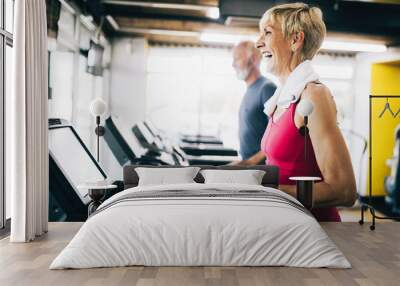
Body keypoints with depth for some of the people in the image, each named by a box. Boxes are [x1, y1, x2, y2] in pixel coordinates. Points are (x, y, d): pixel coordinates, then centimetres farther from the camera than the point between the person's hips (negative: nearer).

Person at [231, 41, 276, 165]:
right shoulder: (250, 90, 14)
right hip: (247, 162, 8)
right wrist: (245, 161, 15)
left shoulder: (267, 88, -13)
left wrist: (252, 161, -22)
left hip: (261, 164, -8)